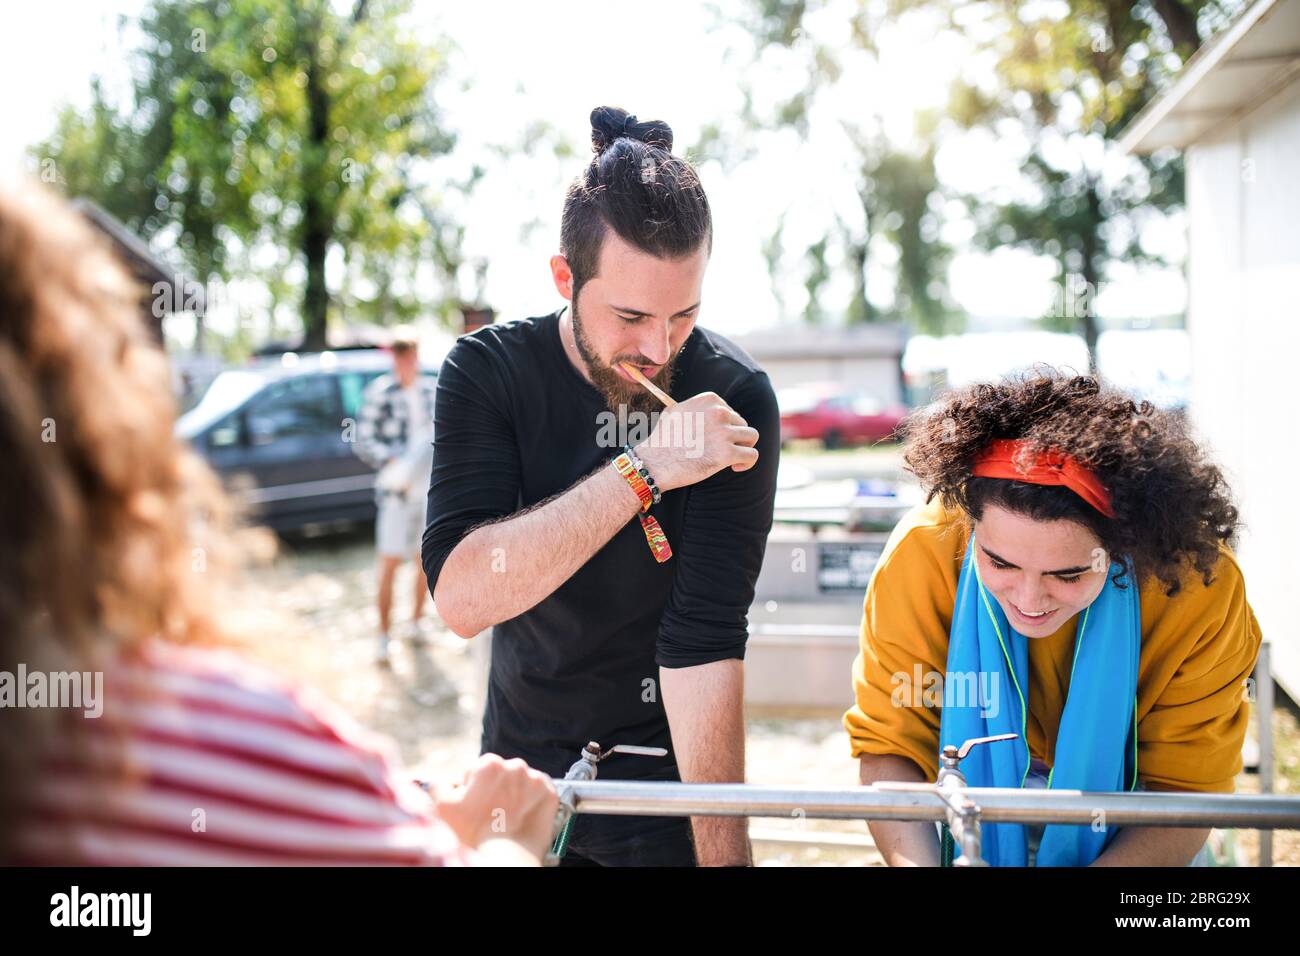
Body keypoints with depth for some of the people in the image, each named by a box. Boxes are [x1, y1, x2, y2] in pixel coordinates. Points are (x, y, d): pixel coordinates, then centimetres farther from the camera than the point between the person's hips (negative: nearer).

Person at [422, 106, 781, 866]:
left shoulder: (734, 397, -19)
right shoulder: (489, 371, -14)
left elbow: (705, 639, -23)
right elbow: (461, 596, -27)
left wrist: (724, 852, -29)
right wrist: (644, 472, -33)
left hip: (663, 773, -2)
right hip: (519, 759, 2)